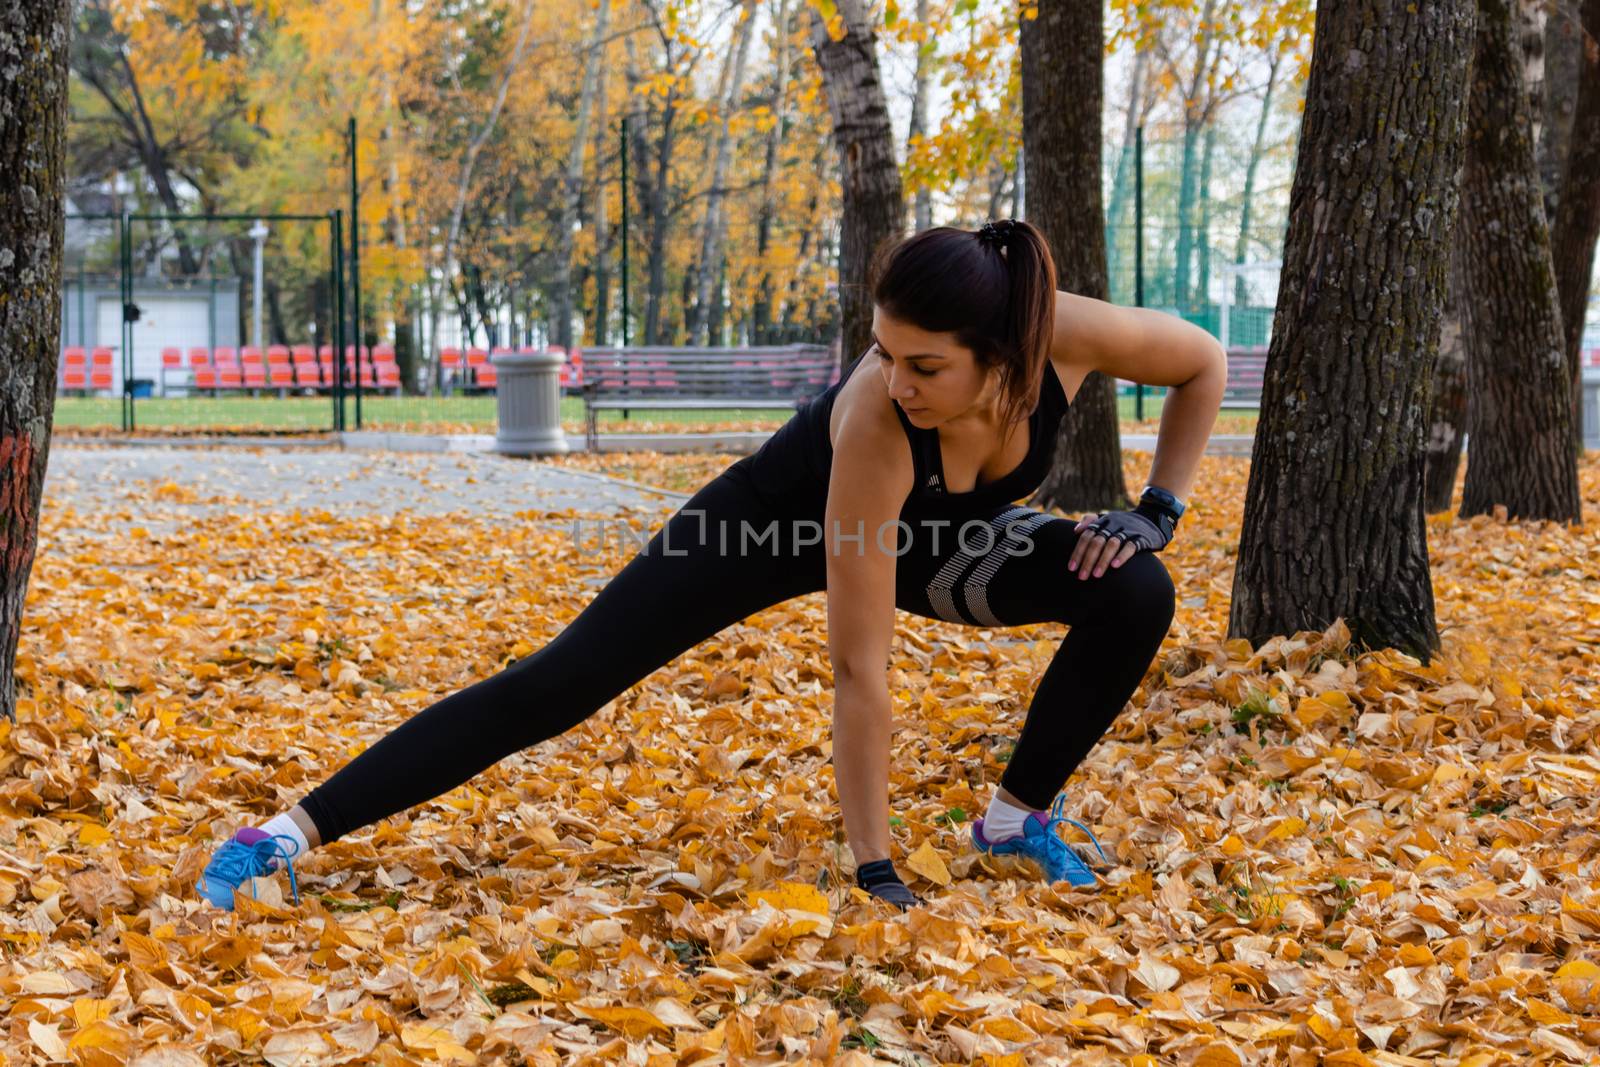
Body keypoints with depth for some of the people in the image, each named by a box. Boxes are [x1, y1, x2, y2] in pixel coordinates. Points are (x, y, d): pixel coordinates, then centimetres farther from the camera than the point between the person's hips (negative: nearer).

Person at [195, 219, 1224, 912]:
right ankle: (289, 835, -15)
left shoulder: (1067, 336, -35)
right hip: (784, 517, -4)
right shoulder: (874, 425, -43)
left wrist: (1159, 511, -15)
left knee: (1135, 598, -16)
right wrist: (876, 872, -35)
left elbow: (1204, 360, -10)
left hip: (928, 534, 5)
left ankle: (1019, 818, 6)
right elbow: (860, 668, -38)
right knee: (558, 683, -15)